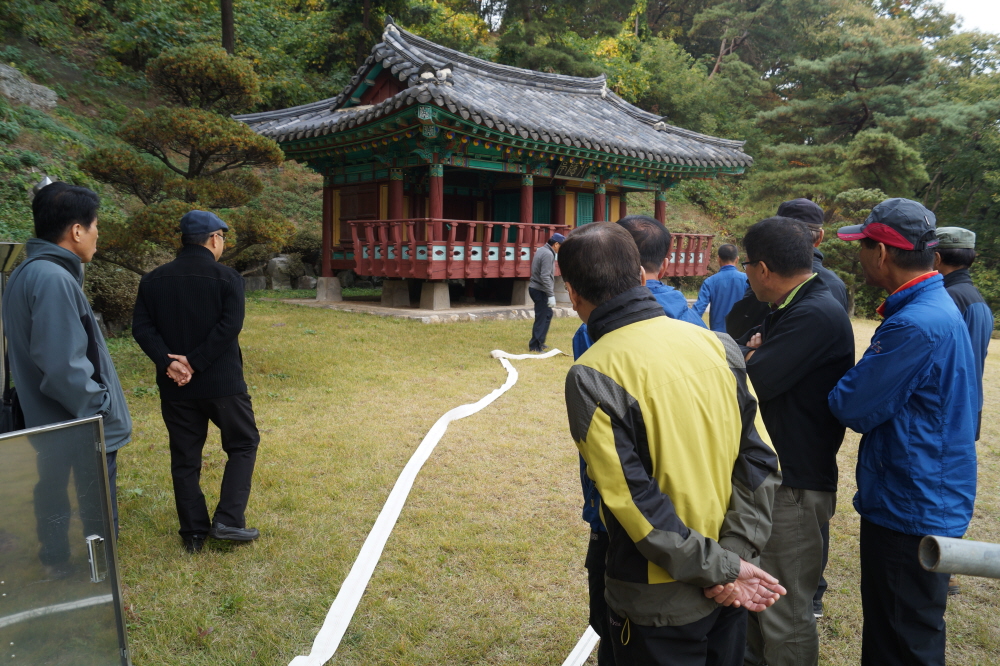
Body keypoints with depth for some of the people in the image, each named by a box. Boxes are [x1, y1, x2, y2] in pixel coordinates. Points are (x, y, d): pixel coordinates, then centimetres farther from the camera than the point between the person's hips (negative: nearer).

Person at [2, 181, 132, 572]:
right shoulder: (54, 279, -24)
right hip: (83, 425, -10)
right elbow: (64, 366, -28)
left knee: (52, 498, 22)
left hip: (49, 419, 10)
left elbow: (45, 352, 12)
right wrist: (101, 405, -15)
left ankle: (56, 567, 39)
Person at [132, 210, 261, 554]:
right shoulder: (227, 278, -7)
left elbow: (142, 328, -3)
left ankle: (194, 533, 18)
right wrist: (195, 363, -16)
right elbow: (229, 327, -19)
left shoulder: (153, 280, 6)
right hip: (222, 383, -4)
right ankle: (228, 520, 4)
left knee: (185, 459, 12)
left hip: (175, 387, 4)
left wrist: (169, 364, -11)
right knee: (243, 444, 13)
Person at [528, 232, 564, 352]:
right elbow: (545, 277, -24)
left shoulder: (541, 250, 14)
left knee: (547, 314, 20)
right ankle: (535, 346, -3)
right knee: (542, 318, -6)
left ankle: (540, 342, 27)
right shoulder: (548, 254, -17)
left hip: (535, 288, 10)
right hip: (540, 291, -10)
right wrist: (551, 295, -24)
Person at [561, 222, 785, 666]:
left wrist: (723, 568, -11)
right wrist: (733, 553, -5)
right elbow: (759, 460, -5)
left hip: (659, 603, -5)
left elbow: (636, 502, -21)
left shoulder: (592, 377, -20)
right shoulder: (717, 345, -5)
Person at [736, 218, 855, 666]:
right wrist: (753, 352, -10)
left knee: (785, 613, 4)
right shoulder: (788, 310, 12)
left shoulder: (816, 316, -22)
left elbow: (753, 382, -25)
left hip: (795, 484, -10)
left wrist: (745, 353, -5)